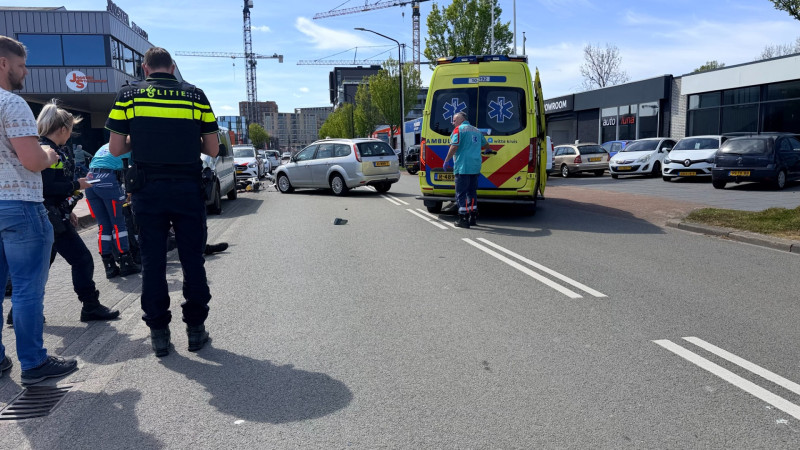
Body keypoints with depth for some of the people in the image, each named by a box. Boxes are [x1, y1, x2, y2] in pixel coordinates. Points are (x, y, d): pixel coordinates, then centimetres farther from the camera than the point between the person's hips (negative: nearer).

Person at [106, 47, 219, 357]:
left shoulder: (128, 95, 3)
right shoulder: (196, 95, 4)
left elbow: (115, 149, 1)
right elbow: (213, 149, 3)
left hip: (147, 189, 0)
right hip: (188, 188, 0)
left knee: (152, 262, 8)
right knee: (192, 260, 9)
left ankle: (158, 333, 14)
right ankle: (196, 330, 15)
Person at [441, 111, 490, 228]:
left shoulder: (459, 129, -5)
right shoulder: (476, 130, 20)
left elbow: (454, 147, -15)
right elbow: (486, 145, 33)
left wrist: (446, 161, -7)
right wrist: (487, 150, 55)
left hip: (463, 167, -8)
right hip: (475, 167, 8)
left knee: (461, 193, -4)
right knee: (472, 192, 16)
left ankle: (463, 219, -6)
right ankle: (473, 217, 19)